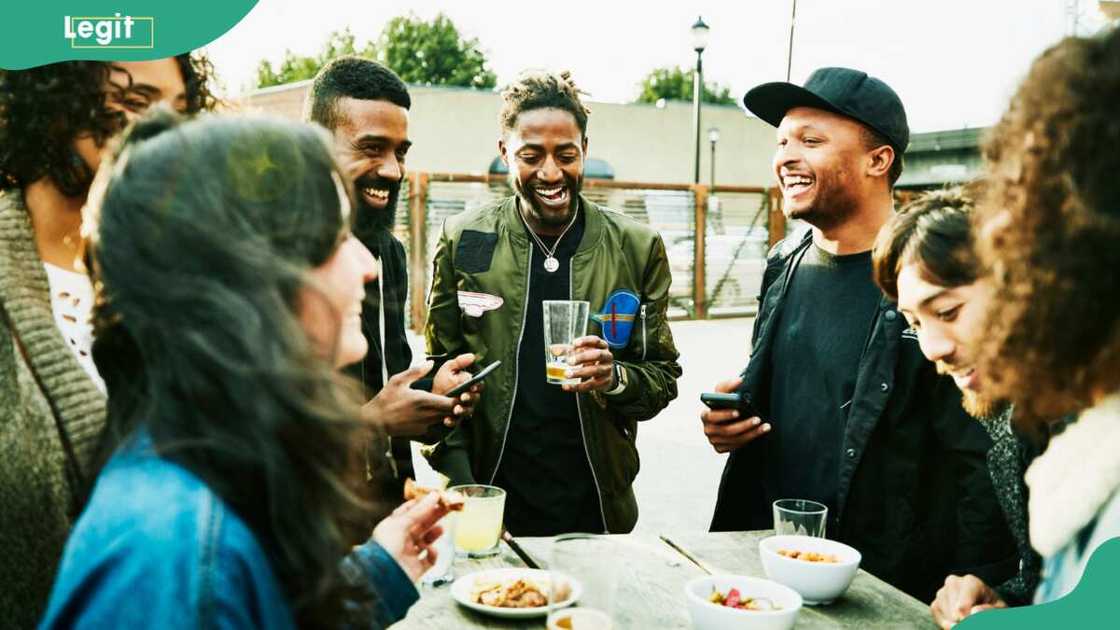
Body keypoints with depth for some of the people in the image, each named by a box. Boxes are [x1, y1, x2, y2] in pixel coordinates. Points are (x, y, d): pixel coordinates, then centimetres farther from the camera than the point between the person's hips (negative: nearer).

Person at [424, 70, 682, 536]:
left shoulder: (638, 248, -3)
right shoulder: (462, 240, -4)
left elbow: (663, 376, 2)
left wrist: (613, 377, -20)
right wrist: (465, 503, -9)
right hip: (492, 501, 0)